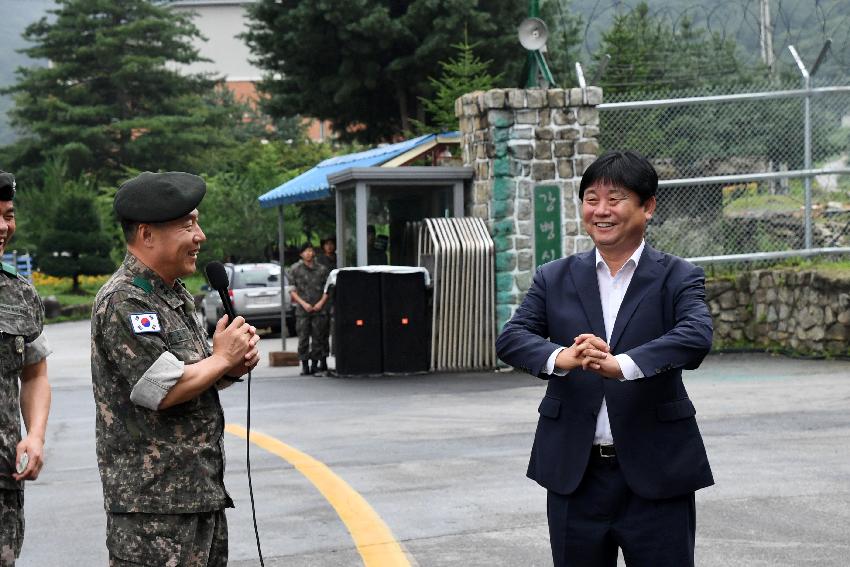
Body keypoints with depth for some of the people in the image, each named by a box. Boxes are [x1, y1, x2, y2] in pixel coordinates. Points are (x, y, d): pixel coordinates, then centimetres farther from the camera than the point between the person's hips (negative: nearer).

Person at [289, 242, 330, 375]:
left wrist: (321, 302, -5)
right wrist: (303, 303, -8)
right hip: (302, 310, -1)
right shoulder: (296, 269, 3)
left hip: (319, 309, 1)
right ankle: (305, 365, 0)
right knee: (303, 338, -4)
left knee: (318, 337, 1)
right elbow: (292, 290, 3)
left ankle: (315, 363, 9)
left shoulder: (322, 269, 7)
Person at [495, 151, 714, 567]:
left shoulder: (677, 278, 0)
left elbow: (697, 337, -19)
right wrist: (560, 357, -28)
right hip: (574, 474, 3)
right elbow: (511, 338, -6)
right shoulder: (555, 279, 8)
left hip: (657, 474, -2)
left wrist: (621, 365, -35)